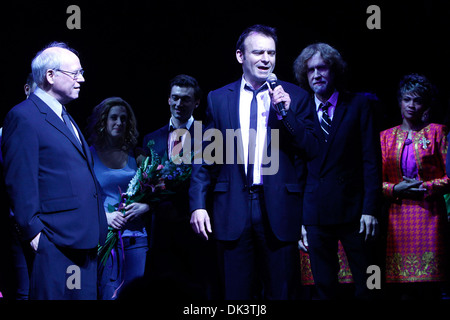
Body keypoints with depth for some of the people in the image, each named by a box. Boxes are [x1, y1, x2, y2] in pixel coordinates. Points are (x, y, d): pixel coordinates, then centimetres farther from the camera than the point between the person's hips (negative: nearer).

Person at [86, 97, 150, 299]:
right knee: (109, 295, -10)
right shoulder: (88, 155, 4)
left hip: (135, 236, 3)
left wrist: (144, 206, -5)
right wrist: (104, 216, -14)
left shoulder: (134, 156, 13)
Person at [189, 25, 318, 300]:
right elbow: (206, 156, 8)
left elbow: (311, 150, 0)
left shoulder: (295, 97, 6)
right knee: (237, 294, 5)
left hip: (279, 212, 0)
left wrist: (285, 113, -12)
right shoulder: (219, 98, 9)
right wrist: (198, 204, -1)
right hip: (233, 212, 1)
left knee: (281, 292, 3)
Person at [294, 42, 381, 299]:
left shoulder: (359, 105, 3)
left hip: (353, 211, -2)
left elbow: (372, 160, -2)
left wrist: (370, 210, -10)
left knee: (366, 287, 2)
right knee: (325, 289, 5)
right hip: (316, 216, 2)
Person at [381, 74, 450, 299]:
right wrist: (396, 189, -7)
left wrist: (425, 188, -11)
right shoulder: (387, 137, 14)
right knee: (398, 288, -4)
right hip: (397, 217, 2)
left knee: (428, 287, -7)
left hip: (429, 215, -2)